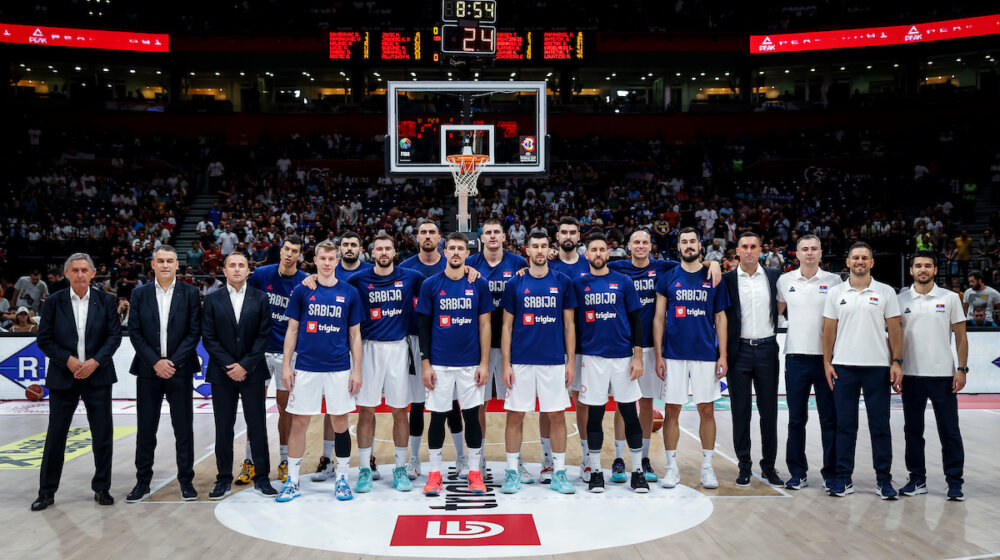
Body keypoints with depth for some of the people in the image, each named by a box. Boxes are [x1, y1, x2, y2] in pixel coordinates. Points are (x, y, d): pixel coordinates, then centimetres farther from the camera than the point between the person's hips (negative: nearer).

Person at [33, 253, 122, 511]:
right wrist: (67, 360, -13)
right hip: (63, 378, 0)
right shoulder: (54, 301, 1)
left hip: (97, 376, 0)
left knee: (103, 436, 4)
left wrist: (95, 361, -13)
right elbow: (44, 339, 0)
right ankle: (47, 492, 18)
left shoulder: (106, 301, 1)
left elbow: (115, 335, -1)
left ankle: (102, 488, 18)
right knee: (55, 436, 5)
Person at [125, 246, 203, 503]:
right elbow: (135, 333, 1)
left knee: (184, 428, 4)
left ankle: (186, 480, 14)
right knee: (146, 429, 7)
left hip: (180, 369, -1)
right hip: (148, 371, 1)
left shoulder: (190, 293, 1)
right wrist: (155, 362, -10)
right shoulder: (140, 294, 5)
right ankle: (143, 481, 19)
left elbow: (194, 332, -3)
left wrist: (173, 362, -11)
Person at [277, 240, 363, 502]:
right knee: (298, 422, 3)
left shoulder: (349, 293, 4)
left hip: (339, 369, 0)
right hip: (306, 368, 0)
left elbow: (355, 334, 6)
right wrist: (286, 365, -1)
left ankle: (342, 479, 20)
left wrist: (357, 370, 1)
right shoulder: (301, 291, 3)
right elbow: (292, 330, 6)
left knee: (341, 422, 6)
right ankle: (292, 481, 16)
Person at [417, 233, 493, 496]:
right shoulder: (430, 285, 1)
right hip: (439, 363, 0)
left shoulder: (479, 284, 2)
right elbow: (424, 326, 3)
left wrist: (484, 362, -2)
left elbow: (484, 325, 3)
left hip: (471, 363, 0)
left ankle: (475, 473, 17)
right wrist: (425, 363, -2)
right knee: (437, 417, 5)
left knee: (472, 416, 5)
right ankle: (434, 473, 18)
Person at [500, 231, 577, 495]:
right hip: (521, 361, 0)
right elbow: (507, 327, 4)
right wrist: (506, 364, -2)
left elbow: (569, 325, 7)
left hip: (554, 361, 0)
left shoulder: (562, 283, 5)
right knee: (515, 415, 4)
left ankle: (559, 473, 15)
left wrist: (571, 361, 1)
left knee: (557, 415, 5)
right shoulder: (515, 284, 3)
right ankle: (512, 472, 15)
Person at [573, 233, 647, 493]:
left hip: (623, 356, 0)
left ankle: (638, 470, 15)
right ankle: (595, 470, 16)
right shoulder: (578, 284, 5)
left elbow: (636, 320, 3)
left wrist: (638, 357, -3)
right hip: (592, 357, 0)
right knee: (594, 415, 5)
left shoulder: (623, 282, 4)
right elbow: (573, 321, 10)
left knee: (630, 414, 4)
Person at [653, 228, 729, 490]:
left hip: (706, 355, 0)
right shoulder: (667, 279, 4)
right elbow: (659, 318, 4)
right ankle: (672, 468, 14)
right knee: (671, 411, 3)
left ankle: (707, 466, 19)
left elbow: (720, 318, 6)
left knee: (707, 411, 6)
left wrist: (723, 355, 0)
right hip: (674, 355, 0)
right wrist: (658, 355, -2)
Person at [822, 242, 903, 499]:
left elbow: (894, 330, 4)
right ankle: (843, 478, 12)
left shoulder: (886, 292, 5)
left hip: (877, 367, -1)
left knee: (880, 426, 3)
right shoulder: (835, 293, 6)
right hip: (843, 367, 1)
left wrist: (897, 362, -4)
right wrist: (827, 363, 1)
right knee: (845, 425, 5)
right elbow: (829, 330, 7)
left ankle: (883, 479, 13)